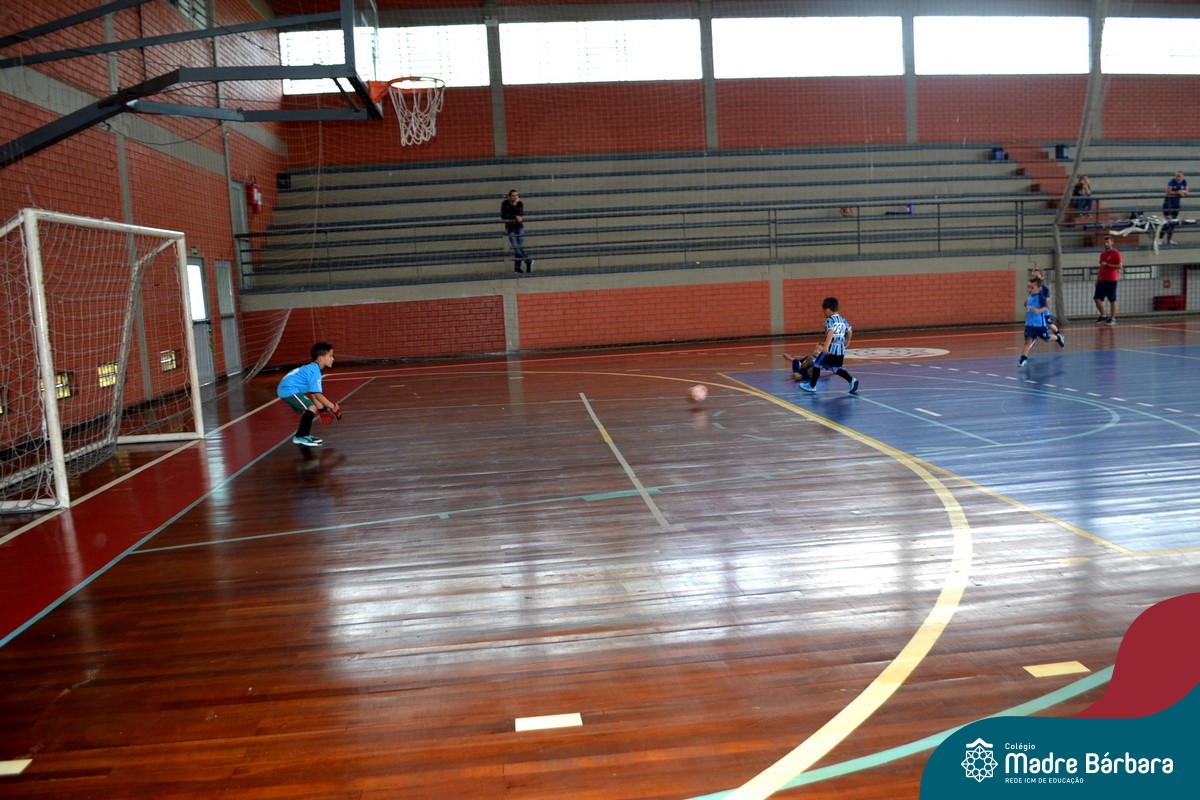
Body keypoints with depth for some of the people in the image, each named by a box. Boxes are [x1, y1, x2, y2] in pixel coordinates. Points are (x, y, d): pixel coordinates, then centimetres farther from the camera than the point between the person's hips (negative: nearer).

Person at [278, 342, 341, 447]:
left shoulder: (312, 368, 13)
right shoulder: (315, 371, -19)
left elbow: (313, 393, 18)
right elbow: (318, 395, -24)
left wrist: (322, 409, 20)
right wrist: (333, 407, -18)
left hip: (286, 389, 11)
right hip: (289, 390, -11)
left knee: (309, 410, 17)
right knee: (312, 408, -18)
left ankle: (304, 435, 26)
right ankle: (299, 437, -13)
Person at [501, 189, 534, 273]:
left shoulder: (520, 203, -8)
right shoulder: (504, 203, -9)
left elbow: (520, 215, -19)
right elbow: (503, 216, -19)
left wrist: (515, 205, -29)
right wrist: (515, 216, -23)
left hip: (519, 227, 1)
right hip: (510, 229, -1)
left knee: (520, 247, -3)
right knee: (516, 248, -11)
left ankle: (517, 268, 5)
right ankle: (529, 261, 5)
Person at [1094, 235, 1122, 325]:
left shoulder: (1116, 253, -4)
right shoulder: (1102, 254, 17)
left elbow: (1119, 266, -11)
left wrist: (1107, 264, -17)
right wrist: (1097, 279, 16)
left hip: (1111, 280, -7)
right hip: (1102, 280, 7)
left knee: (1112, 300, -2)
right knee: (1097, 298, -1)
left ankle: (1112, 319, 2)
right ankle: (1103, 316, 11)